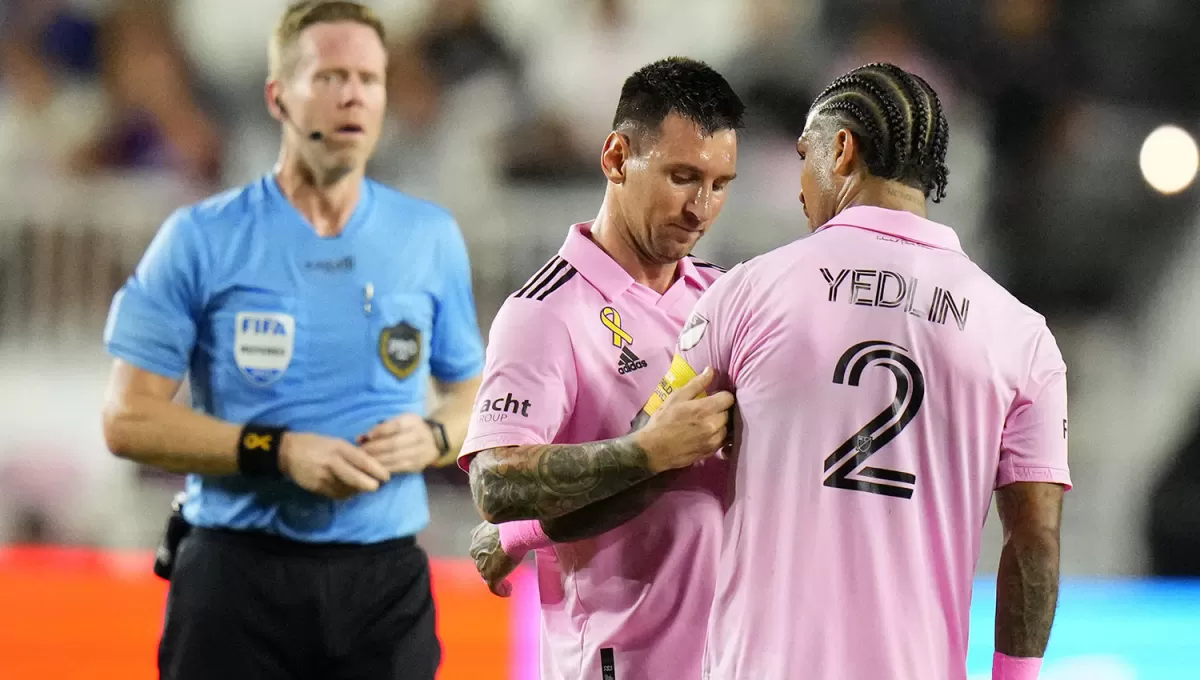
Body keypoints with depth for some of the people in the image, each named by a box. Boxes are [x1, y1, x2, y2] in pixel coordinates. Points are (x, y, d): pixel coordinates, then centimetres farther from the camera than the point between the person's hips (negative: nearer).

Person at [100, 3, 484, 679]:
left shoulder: (433, 238, 10)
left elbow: (473, 399, 18)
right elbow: (130, 420, -3)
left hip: (385, 579, 2)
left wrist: (431, 438, -6)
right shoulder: (201, 239, 0)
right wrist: (277, 451, -14)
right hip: (238, 578, -2)